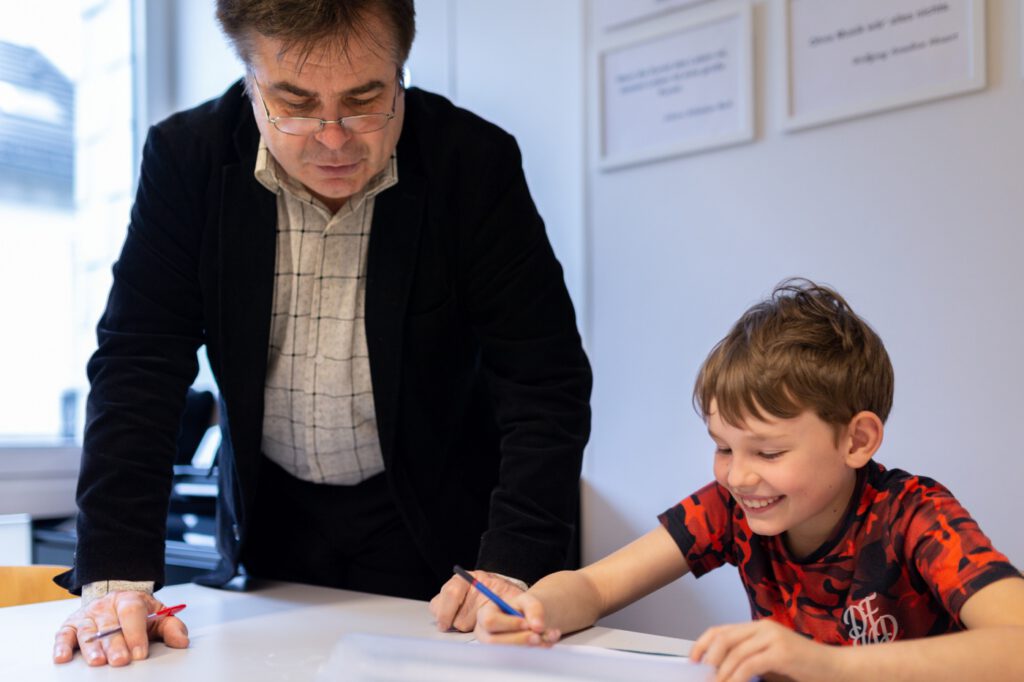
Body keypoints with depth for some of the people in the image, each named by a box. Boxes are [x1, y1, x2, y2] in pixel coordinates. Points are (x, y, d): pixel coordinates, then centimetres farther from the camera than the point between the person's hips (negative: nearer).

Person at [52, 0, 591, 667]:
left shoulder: (475, 163, -20)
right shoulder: (187, 157, -14)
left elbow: (546, 379, -21)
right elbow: (139, 367, -15)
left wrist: (513, 569, -31)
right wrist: (115, 577, -24)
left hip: (429, 521, -2)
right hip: (268, 519, 2)